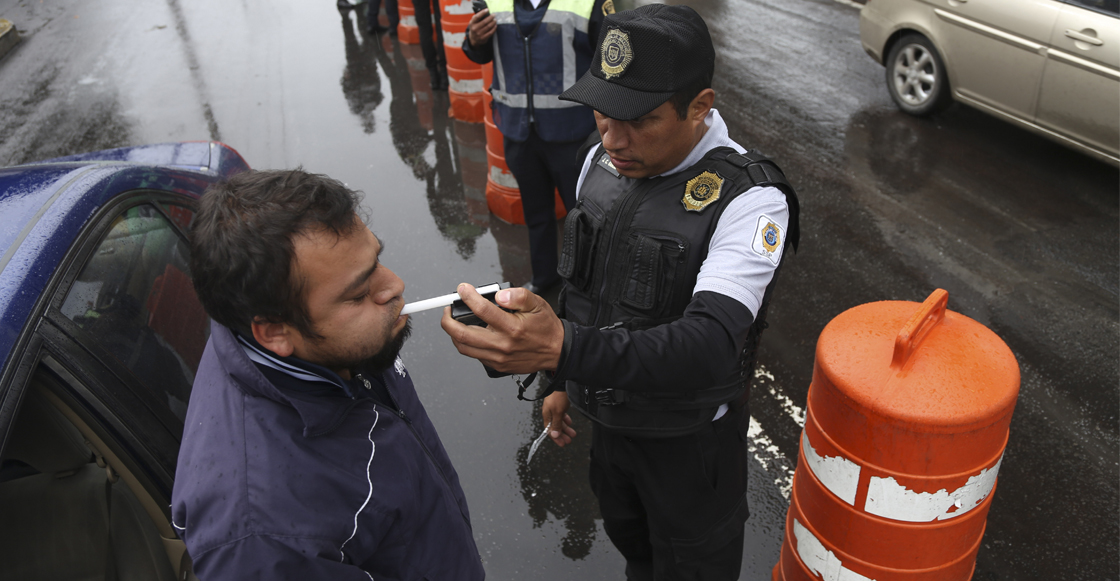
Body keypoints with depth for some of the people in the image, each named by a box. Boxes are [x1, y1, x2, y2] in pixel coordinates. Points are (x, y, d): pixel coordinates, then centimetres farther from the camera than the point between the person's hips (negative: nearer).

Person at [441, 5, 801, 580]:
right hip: (609, 417, 6)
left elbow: (714, 345, -42)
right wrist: (561, 380, 13)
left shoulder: (749, 199, -30)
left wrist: (563, 349, -56)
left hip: (690, 437, -6)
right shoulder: (602, 162, -8)